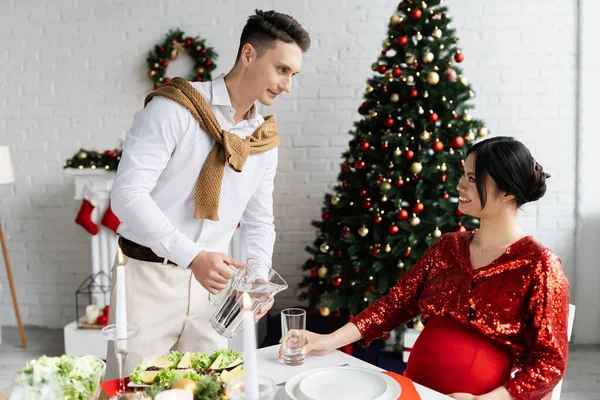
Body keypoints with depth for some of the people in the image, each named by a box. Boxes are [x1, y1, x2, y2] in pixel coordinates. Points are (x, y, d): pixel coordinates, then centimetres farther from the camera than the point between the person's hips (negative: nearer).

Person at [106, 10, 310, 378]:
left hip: (209, 281, 5)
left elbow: (259, 222, 15)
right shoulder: (175, 107, -12)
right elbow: (128, 194, -19)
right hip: (149, 275, -5)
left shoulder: (266, 140, 8)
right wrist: (192, 256, -27)